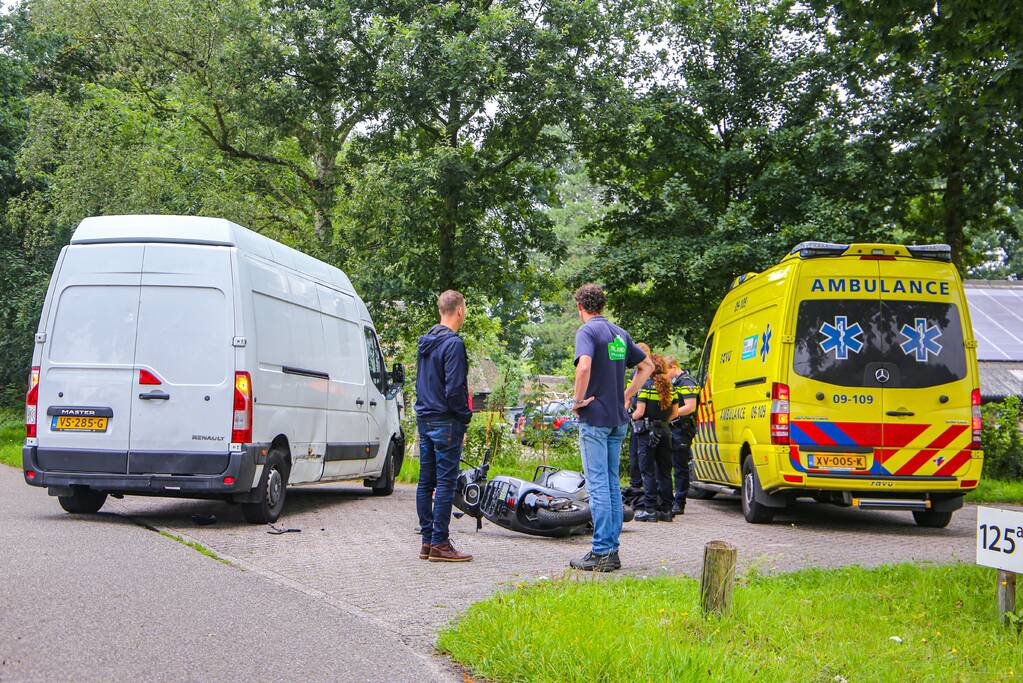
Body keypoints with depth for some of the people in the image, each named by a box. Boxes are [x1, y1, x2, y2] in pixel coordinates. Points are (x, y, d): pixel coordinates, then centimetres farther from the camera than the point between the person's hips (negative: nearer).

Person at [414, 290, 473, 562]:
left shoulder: (426, 342, 14)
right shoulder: (453, 343, -14)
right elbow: (454, 388, -19)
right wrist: (465, 417, -7)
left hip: (424, 420, 9)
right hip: (445, 422, -9)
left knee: (426, 482, 10)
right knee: (445, 482, -6)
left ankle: (427, 542, 16)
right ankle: (440, 544, -5)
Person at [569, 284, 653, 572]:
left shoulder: (587, 332, -10)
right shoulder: (620, 334, 14)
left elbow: (584, 367, -28)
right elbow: (647, 365, 23)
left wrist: (579, 400, -15)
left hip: (595, 418, -7)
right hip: (618, 418, 7)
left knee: (598, 484, -6)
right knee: (612, 483, 12)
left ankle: (601, 553, -6)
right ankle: (612, 550, 15)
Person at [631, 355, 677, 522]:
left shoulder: (646, 385, -10)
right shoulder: (670, 387, 7)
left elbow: (640, 412, -14)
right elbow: (674, 411, 11)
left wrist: (631, 418, 5)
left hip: (648, 432, -6)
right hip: (665, 431, 6)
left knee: (648, 472, -1)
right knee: (664, 472, 11)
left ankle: (650, 509, -3)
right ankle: (666, 509, 12)